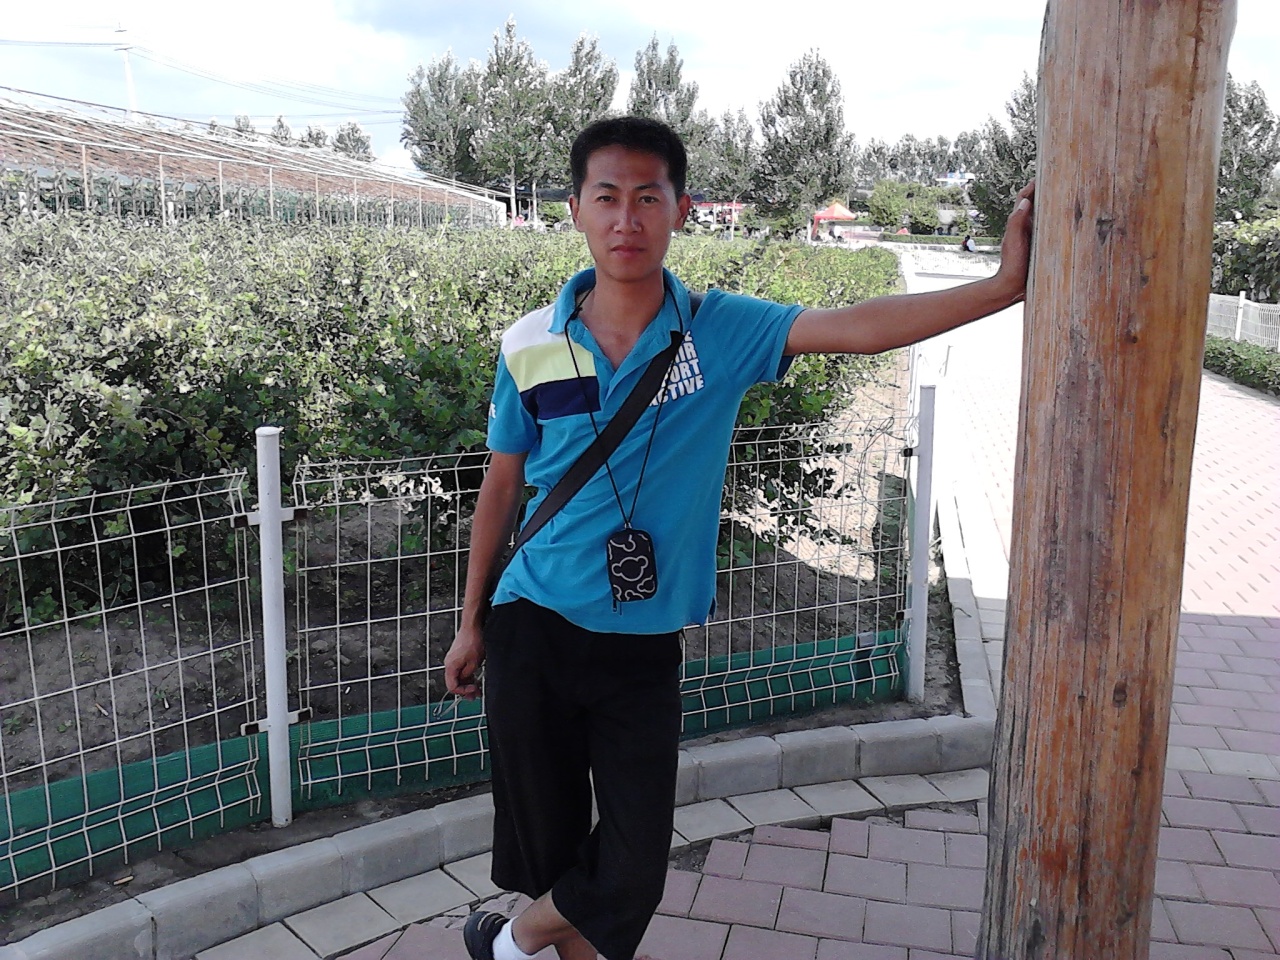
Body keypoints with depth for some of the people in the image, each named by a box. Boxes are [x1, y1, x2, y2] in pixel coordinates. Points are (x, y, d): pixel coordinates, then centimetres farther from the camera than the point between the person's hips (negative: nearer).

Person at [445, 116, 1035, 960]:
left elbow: (856, 327, -20)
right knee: (548, 840, 14)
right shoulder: (529, 346, -5)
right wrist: (471, 622, 11)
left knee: (632, 871, 5)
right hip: (532, 630, 0)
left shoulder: (721, 331, -7)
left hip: (645, 645, 0)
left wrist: (1004, 287, -33)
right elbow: (502, 489, 5)